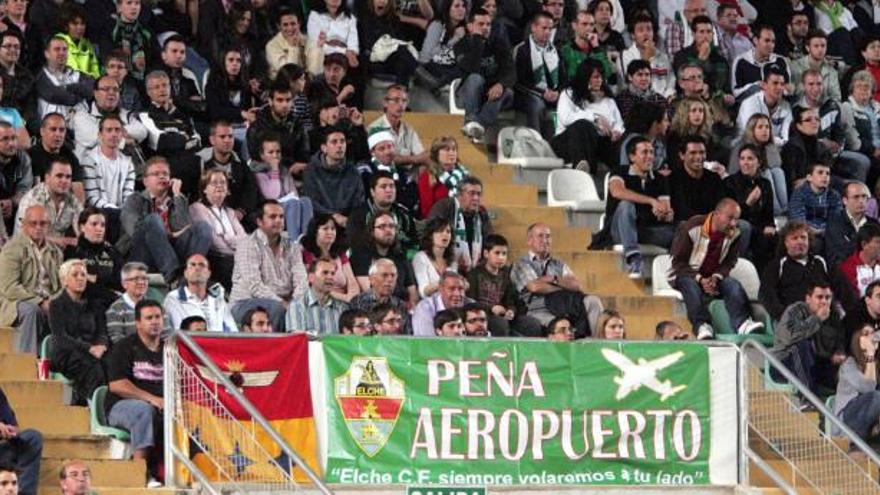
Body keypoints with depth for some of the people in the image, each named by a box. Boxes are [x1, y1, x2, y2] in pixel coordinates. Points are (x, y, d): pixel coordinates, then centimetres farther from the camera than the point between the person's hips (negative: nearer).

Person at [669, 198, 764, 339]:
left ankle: (741, 323, -43)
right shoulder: (692, 228, -16)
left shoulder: (734, 233, -2)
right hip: (685, 275, -4)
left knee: (733, 284, -25)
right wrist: (700, 280, -27)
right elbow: (678, 262, -14)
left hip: (714, 276, 4)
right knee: (691, 285, -37)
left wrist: (715, 278, -20)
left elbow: (729, 262, 2)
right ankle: (702, 326, -50)